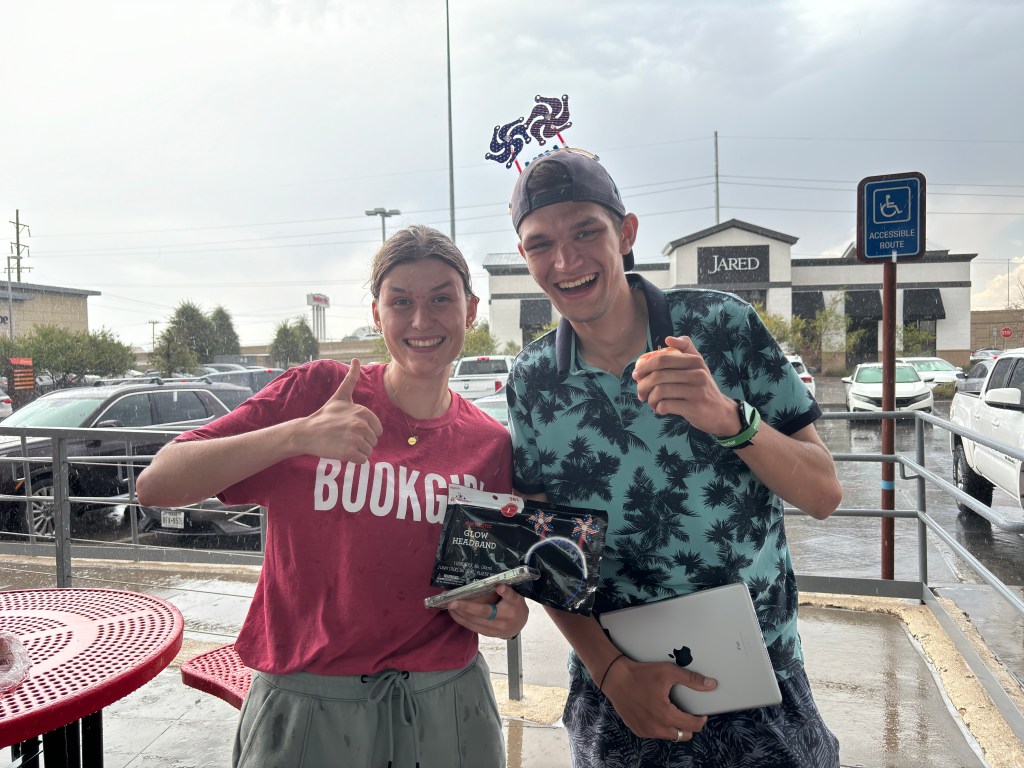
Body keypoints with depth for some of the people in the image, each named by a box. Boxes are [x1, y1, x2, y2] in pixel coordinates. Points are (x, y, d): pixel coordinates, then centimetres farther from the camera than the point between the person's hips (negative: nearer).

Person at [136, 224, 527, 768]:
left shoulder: (491, 442, -1)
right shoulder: (315, 390, -9)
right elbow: (156, 486, -15)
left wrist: (504, 613, -10)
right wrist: (297, 434, -28)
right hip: (304, 704, -2)